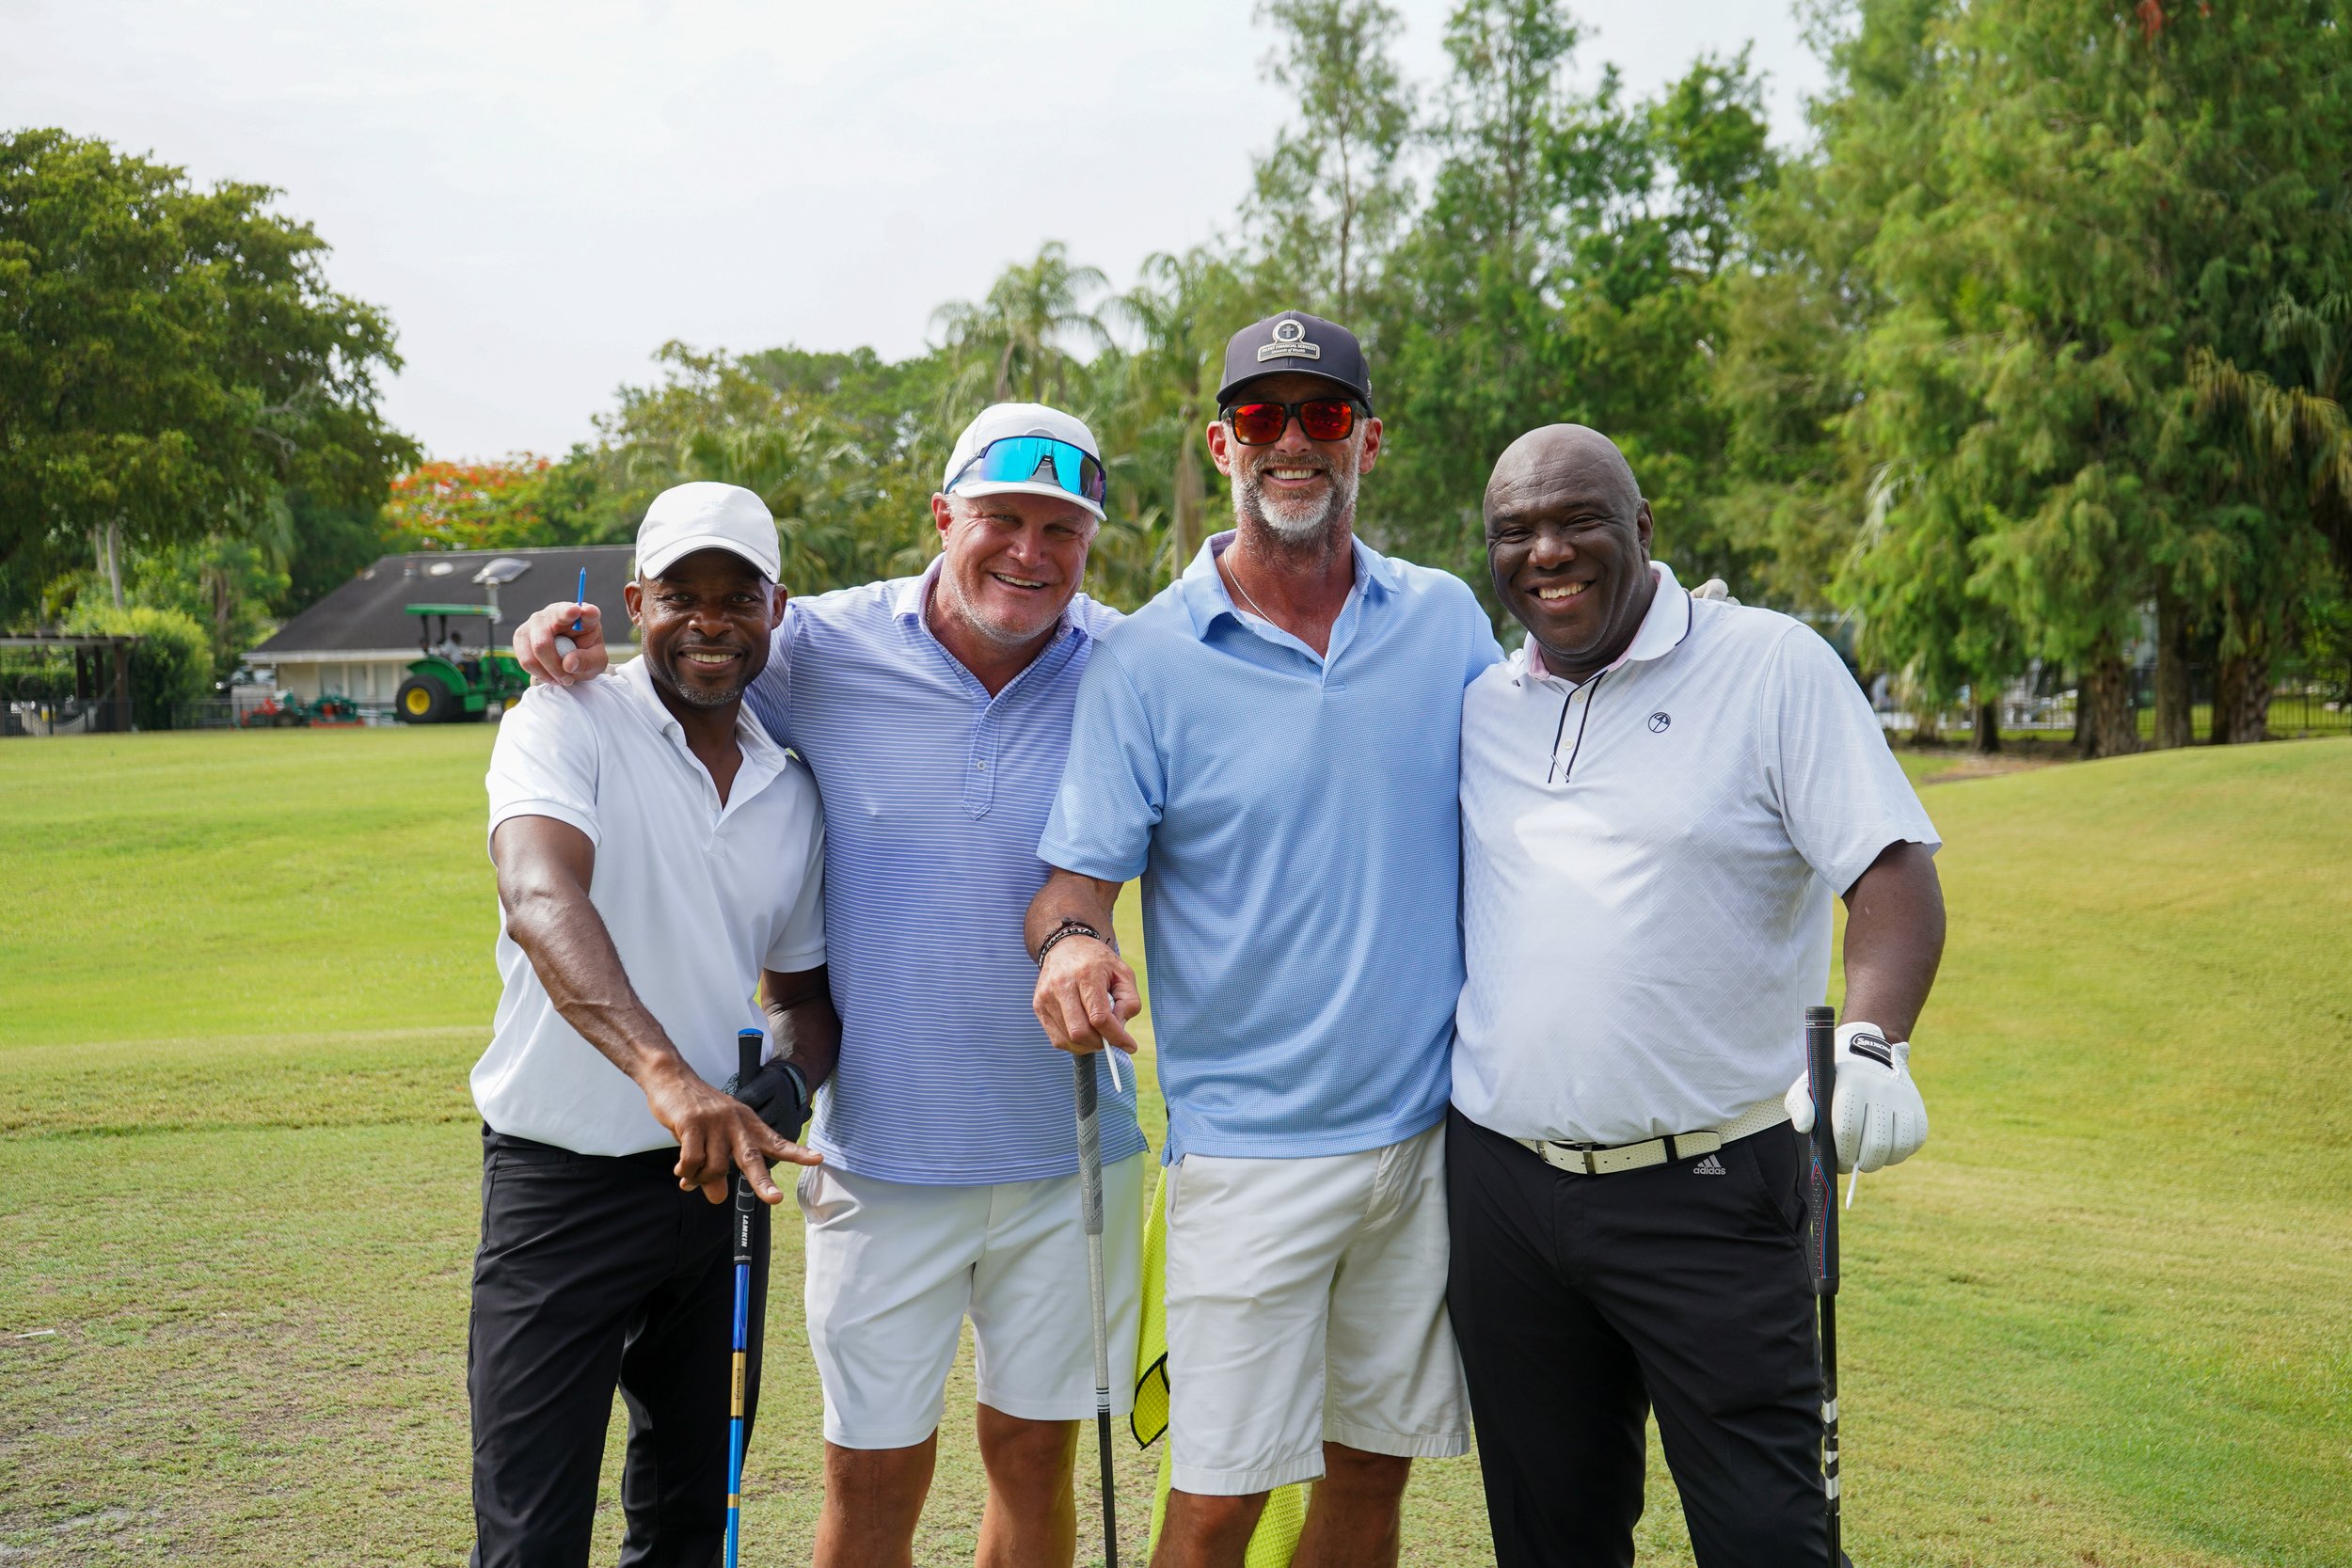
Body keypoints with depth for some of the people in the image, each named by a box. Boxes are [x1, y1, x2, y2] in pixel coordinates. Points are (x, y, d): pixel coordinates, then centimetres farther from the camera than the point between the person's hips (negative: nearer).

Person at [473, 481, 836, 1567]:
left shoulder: (794, 793, 7)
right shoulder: (569, 722, -10)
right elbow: (540, 898, -30)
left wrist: (785, 1081, -7)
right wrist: (666, 1073, -45)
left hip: (719, 1177, 6)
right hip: (564, 1181, -5)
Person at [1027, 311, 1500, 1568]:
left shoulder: (1450, 622, 4)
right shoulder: (1143, 661, -5)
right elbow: (1078, 873, -6)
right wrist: (1070, 942, -28)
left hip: (1435, 1128, 3)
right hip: (1248, 1145, -3)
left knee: (1375, 1464, 14)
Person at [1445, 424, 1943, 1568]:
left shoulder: (1773, 666, -3)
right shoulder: (1477, 707, 10)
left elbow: (1894, 868, -11)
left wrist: (1869, 1043, -26)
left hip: (1705, 1188, -4)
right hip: (1499, 1181, 5)